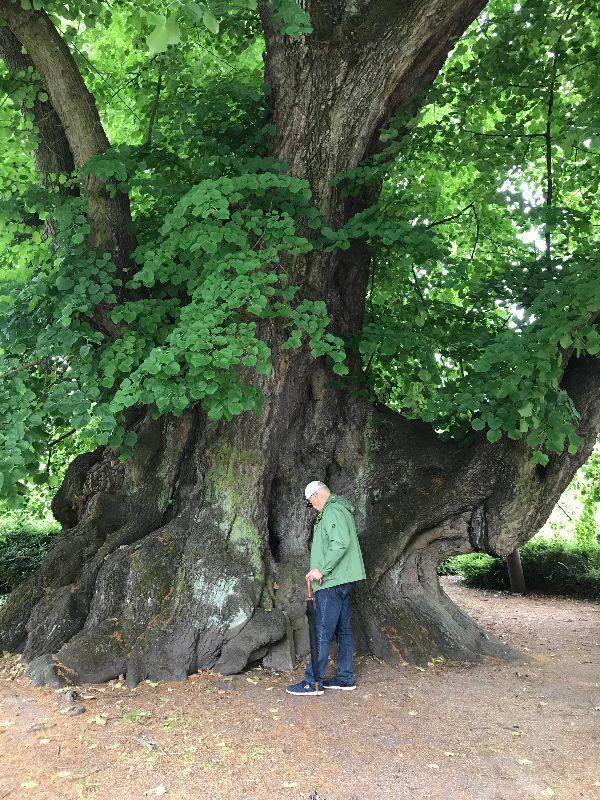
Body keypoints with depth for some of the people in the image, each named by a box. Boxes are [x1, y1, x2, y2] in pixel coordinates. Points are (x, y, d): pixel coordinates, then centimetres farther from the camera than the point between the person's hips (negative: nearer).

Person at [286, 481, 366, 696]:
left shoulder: (332, 511, -13)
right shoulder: (340, 509, 19)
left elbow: (340, 543, -26)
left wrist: (322, 569, -22)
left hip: (332, 582, -11)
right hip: (342, 581, 11)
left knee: (322, 633, -5)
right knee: (343, 630, 15)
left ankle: (312, 682, 1)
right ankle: (345, 678, 23)